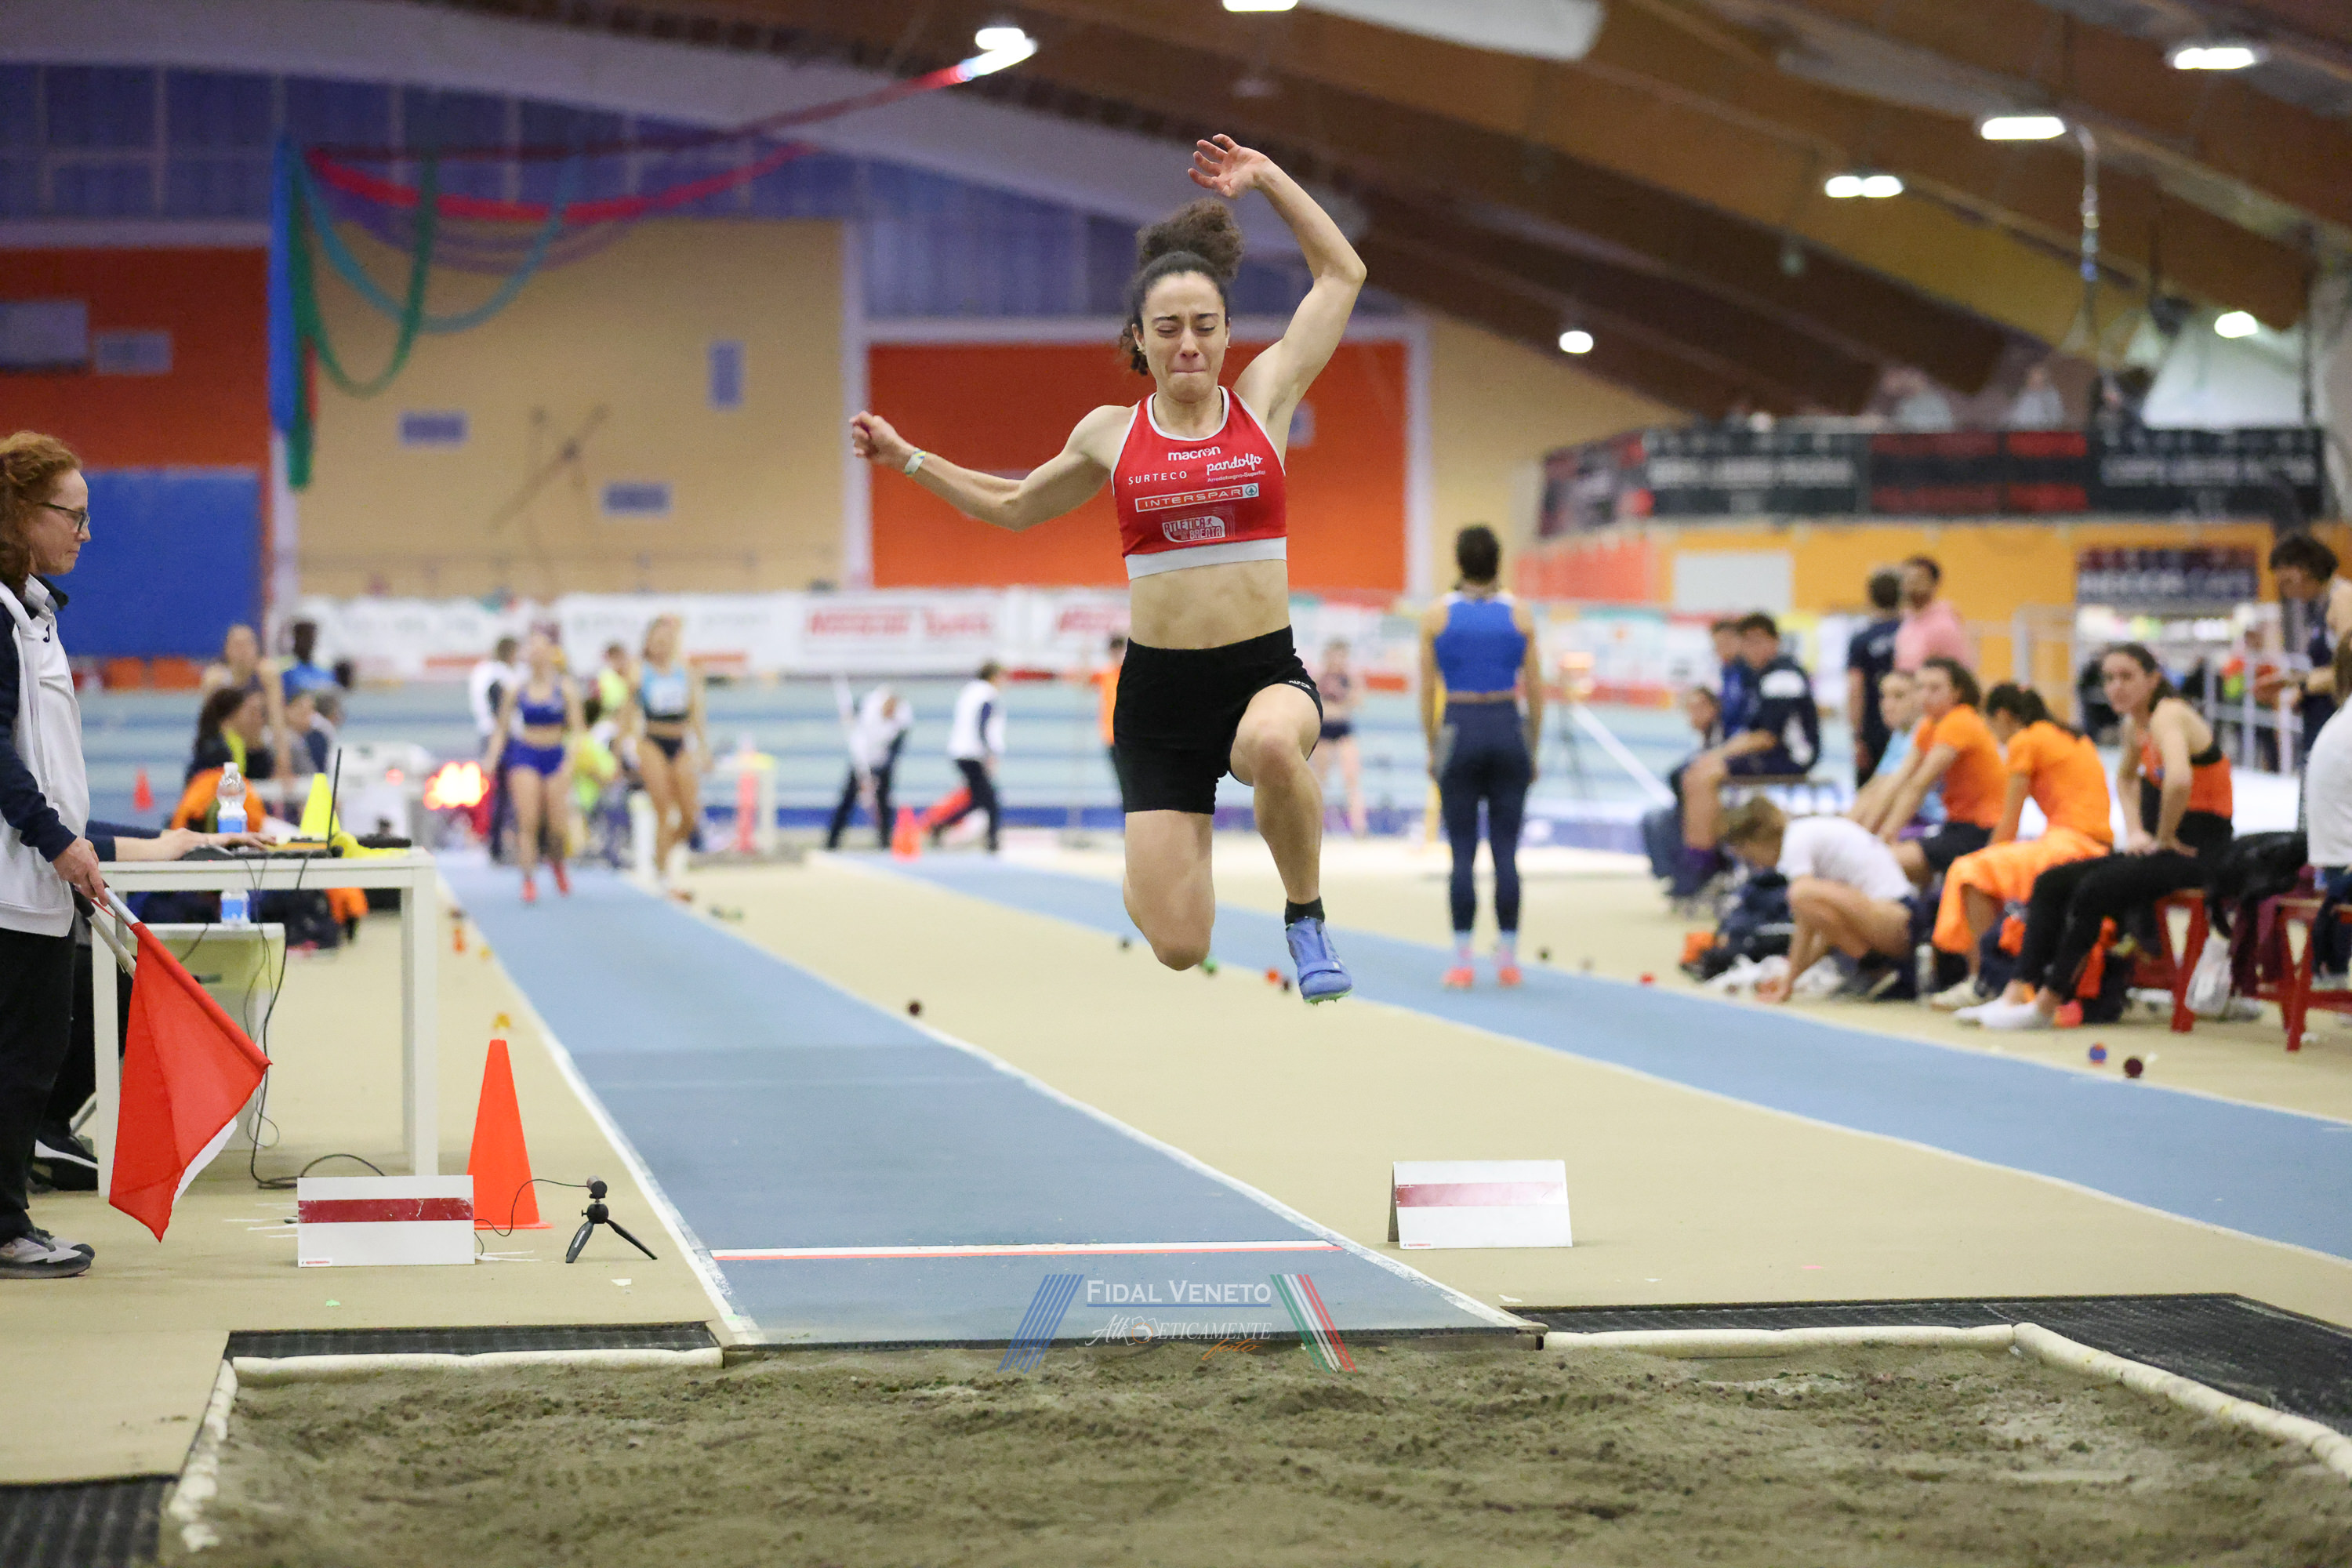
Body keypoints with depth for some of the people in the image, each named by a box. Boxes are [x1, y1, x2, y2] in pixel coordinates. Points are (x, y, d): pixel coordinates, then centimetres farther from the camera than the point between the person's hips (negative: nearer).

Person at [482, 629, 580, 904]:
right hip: (525, 756, 0)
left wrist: (571, 761, -17)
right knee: (527, 821, -14)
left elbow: (576, 729, -4)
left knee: (559, 825, -1)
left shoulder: (565, 688, -2)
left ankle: (557, 862, 32)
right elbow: (502, 728, 8)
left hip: (556, 756, 0)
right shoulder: (517, 689, 1)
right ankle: (529, 879, -9)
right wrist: (491, 758, -4)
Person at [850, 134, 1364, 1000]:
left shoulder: (1265, 398, 4)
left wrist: (1267, 177, 7)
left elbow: (1341, 272, 8)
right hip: (1159, 687, 1)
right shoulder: (1110, 434, 6)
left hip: (1265, 672, -1)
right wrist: (907, 458, 21)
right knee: (1178, 948, -8)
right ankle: (1150, 871, 33)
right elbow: (1013, 505, 25)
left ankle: (1306, 914, -12)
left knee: (1273, 744, -41)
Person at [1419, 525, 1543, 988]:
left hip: (1460, 729, -1)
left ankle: (1462, 962, -2)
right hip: (1509, 729, 1)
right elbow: (1535, 688, 4)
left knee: (1462, 852, 1)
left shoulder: (1438, 615, -1)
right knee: (1506, 849, 4)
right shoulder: (1518, 613, 2)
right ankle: (1508, 960, 5)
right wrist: (1534, 750, 13)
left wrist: (1432, 748, 10)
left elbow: (1427, 689, 1)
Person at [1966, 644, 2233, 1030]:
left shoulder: (2167, 715, -17)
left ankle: (2046, 1005, -15)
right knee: (2051, 883, 2)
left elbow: (2179, 780, -37)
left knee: (2094, 891, -25)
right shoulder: (2135, 724, 11)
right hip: (2162, 848, 10)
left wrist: (2164, 839, -22)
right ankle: (2018, 994, -4)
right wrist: (2135, 831, 17)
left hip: (2198, 850, -10)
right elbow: (2125, 775, 34)